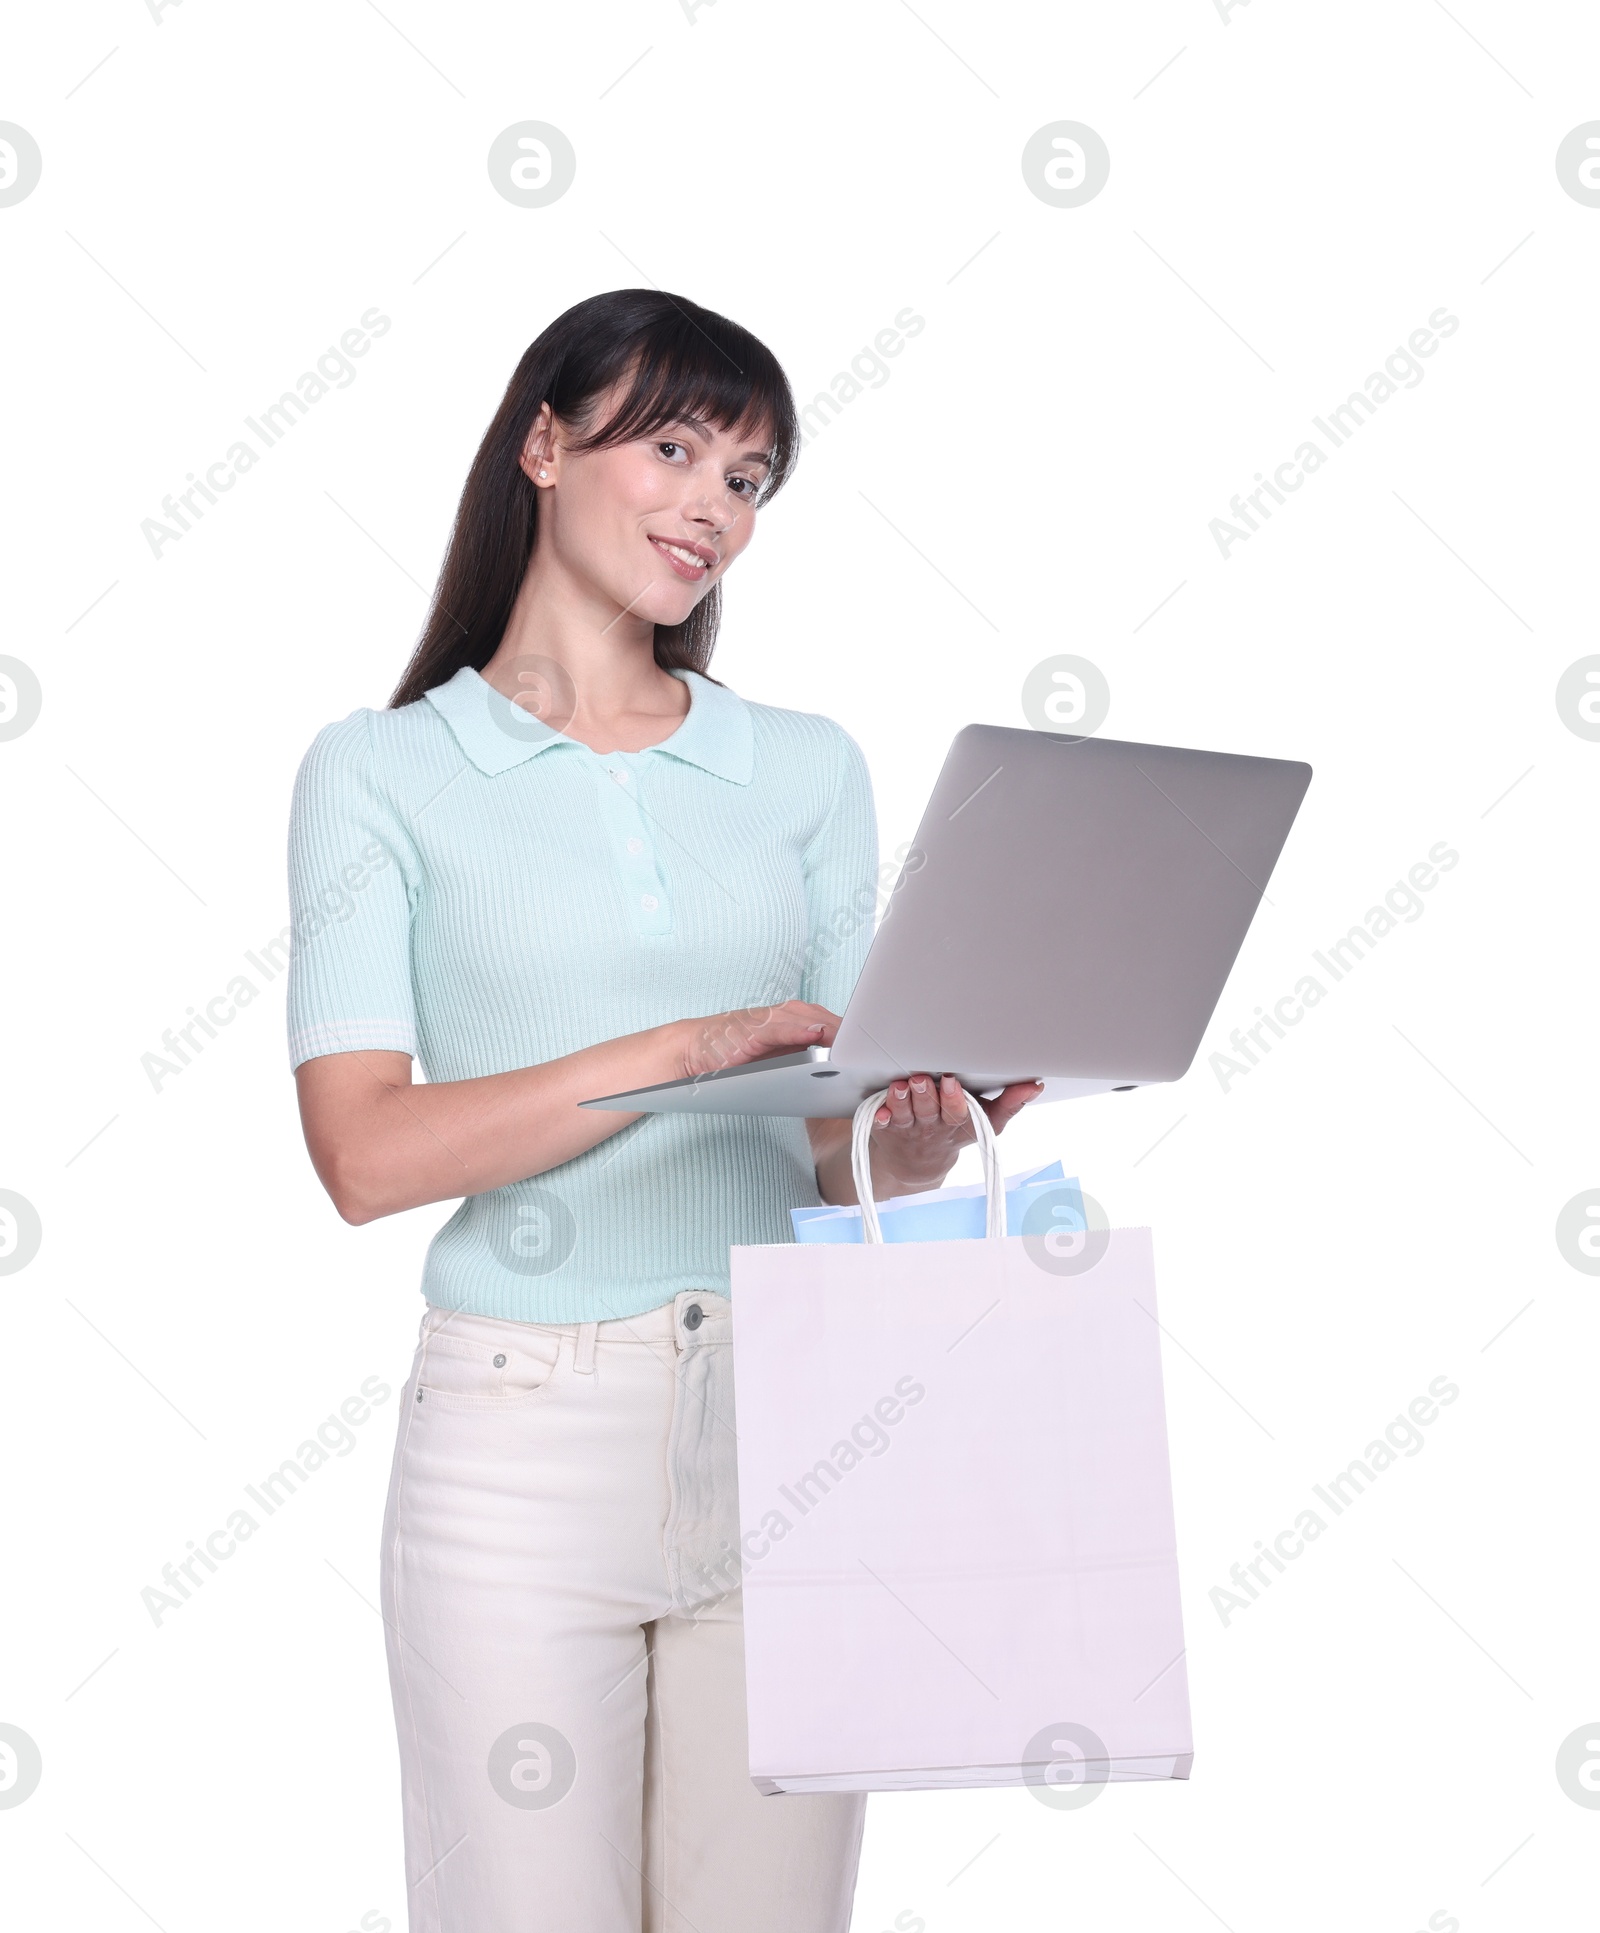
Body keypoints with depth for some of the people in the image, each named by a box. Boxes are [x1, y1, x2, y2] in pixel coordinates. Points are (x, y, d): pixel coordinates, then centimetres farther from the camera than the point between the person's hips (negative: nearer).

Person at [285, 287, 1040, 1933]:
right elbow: (364, 1151, -10)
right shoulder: (383, 773, 1)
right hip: (529, 1433, -3)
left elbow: (826, 1140, 9)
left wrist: (901, 1142, -15)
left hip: (782, 1424, 3)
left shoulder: (806, 769, 11)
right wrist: (683, 1048, -21)